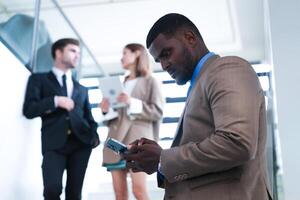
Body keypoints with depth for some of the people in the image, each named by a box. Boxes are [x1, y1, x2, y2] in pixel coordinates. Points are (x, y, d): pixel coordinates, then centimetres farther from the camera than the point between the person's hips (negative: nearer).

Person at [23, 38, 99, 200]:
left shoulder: (82, 89, 26)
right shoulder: (38, 79, 15)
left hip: (80, 142, 4)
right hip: (54, 142, -4)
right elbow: (28, 110, 3)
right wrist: (55, 101, -8)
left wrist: (94, 136, 2)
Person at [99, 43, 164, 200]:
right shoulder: (121, 85, 25)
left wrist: (132, 103, -11)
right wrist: (107, 110, 4)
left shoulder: (149, 81, 9)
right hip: (116, 139, 5)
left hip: (137, 137, -5)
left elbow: (158, 111, -1)